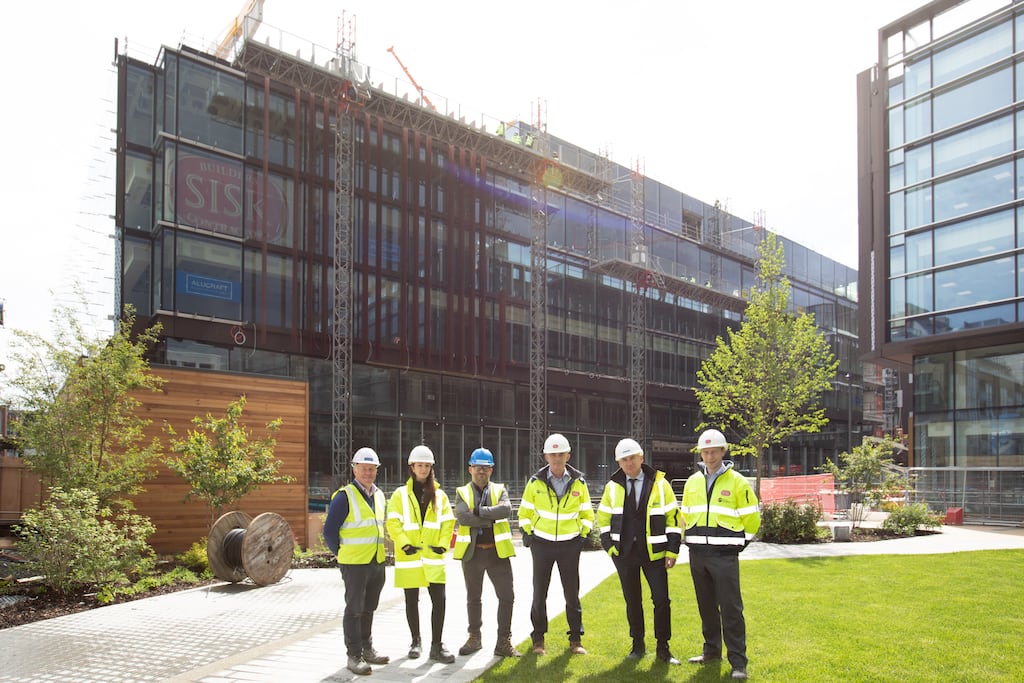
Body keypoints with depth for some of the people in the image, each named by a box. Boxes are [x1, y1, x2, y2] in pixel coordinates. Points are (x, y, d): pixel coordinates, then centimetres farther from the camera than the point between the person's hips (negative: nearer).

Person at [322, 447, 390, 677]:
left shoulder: (379, 496, 10)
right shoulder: (344, 497, -13)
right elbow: (329, 532, -11)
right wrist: (342, 554, -4)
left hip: (377, 563, 7)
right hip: (354, 564, -7)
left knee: (368, 608, 17)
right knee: (354, 609, -1)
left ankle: (367, 649, 29)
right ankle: (354, 656, 7)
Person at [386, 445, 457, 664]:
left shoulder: (439, 495, 10)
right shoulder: (401, 494, 2)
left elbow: (448, 522, 7)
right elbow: (393, 523, -5)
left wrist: (443, 544, -7)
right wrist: (404, 544, -16)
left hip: (433, 556, 1)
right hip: (409, 556, -1)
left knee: (439, 600, -6)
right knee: (412, 601, 9)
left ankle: (436, 646, 3)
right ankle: (416, 641, 25)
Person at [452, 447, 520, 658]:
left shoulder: (500, 490, 6)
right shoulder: (462, 492, 4)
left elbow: (506, 510, -15)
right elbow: (462, 516, -15)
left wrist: (479, 510, -19)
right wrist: (491, 519, -15)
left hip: (497, 551, 0)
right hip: (472, 552, 0)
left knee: (506, 596, -1)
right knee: (473, 598, 13)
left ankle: (504, 642, 9)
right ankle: (474, 638, 29)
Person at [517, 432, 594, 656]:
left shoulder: (578, 482, -2)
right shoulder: (536, 482, -4)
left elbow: (587, 514, 10)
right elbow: (524, 512, 7)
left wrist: (583, 536, 0)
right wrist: (527, 535, -1)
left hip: (570, 544, 0)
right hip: (542, 543, 0)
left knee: (572, 593, 5)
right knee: (539, 593, 4)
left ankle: (576, 639, 17)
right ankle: (538, 639, 17)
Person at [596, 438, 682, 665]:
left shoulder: (660, 484, -3)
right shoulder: (612, 487, 2)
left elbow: (673, 518, 0)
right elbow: (603, 519, 11)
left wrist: (672, 551, -5)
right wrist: (610, 546, 1)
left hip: (654, 552, -2)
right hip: (624, 553, 2)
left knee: (661, 599, -3)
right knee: (632, 600, 10)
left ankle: (663, 647, 12)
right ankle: (638, 644, 24)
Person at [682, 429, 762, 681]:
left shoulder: (737, 482, -5)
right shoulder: (692, 482, 9)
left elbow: (752, 518, 1)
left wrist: (737, 544, 4)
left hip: (725, 555, -5)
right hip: (697, 555, 5)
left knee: (731, 608, -5)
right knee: (706, 606, 14)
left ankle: (738, 662, 0)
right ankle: (712, 650, 28)